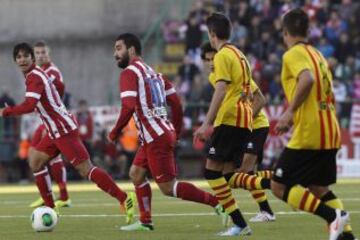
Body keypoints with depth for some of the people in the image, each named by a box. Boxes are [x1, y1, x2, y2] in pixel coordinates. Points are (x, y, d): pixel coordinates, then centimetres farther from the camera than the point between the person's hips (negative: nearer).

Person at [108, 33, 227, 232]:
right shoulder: (152, 72, 18)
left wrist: (115, 132, -9)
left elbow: (128, 107, -21)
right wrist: (175, 132, 23)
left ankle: (217, 202, -9)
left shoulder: (129, 73, -8)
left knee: (168, 188, -6)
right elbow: (176, 103, 16)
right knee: (136, 174, 17)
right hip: (164, 132, 9)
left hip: (156, 138, -9)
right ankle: (145, 221, 16)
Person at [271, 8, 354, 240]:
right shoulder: (317, 54, 19)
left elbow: (307, 79, -26)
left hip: (308, 135, -8)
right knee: (319, 189, 17)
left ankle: (333, 215, -18)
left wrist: (290, 112, -25)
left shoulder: (293, 54, -7)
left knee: (279, 186, -4)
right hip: (330, 134, 8)